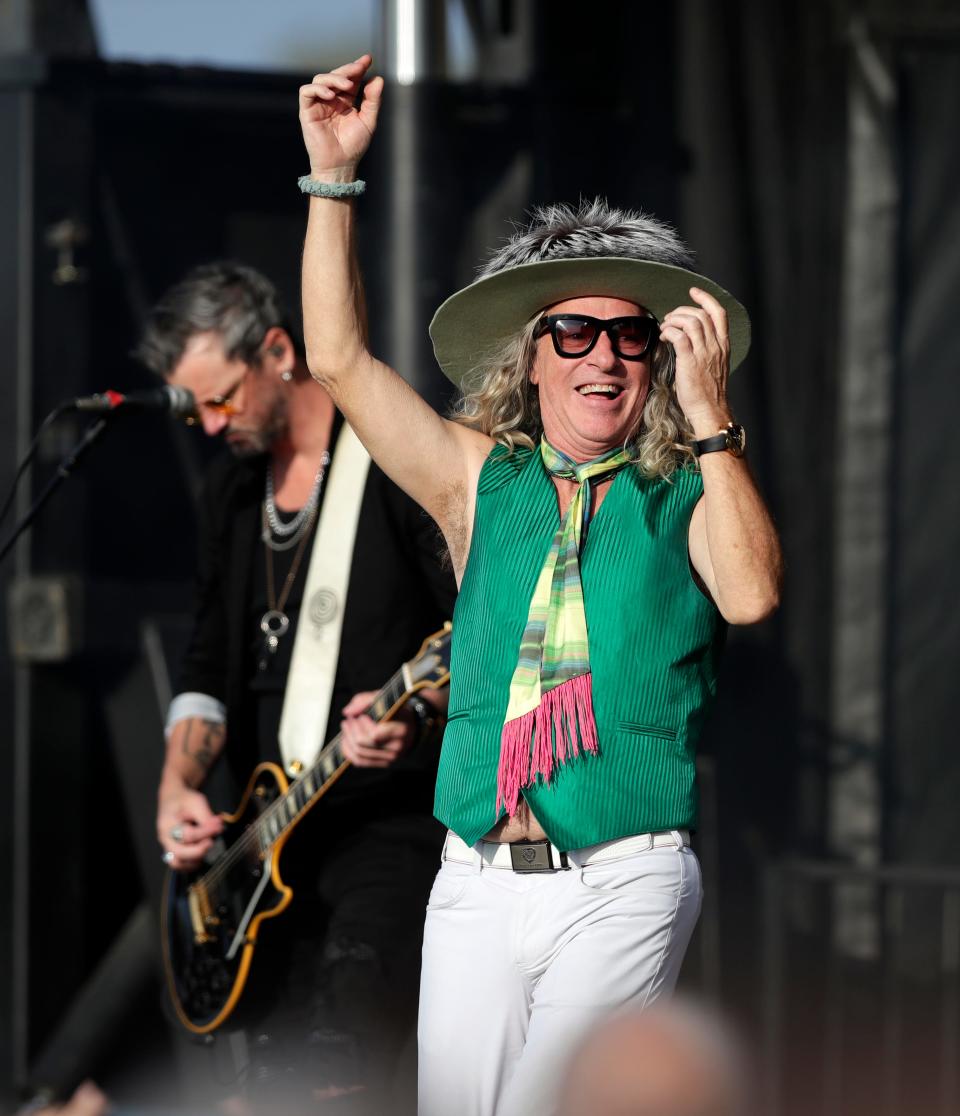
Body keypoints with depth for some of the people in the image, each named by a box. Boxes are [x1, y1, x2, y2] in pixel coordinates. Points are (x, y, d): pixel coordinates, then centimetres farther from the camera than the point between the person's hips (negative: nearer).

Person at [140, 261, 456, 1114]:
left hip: (394, 818, -8)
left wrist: (419, 715, -28)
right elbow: (210, 661, 19)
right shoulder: (233, 486, 16)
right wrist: (180, 783, 2)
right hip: (270, 837, 8)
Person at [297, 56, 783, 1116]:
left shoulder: (686, 492, 3)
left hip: (623, 884, -3)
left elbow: (751, 592, -17)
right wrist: (334, 174, 0)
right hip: (476, 887, 4)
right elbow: (338, 360, 7)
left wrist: (708, 417, -17)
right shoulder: (483, 479, 11)